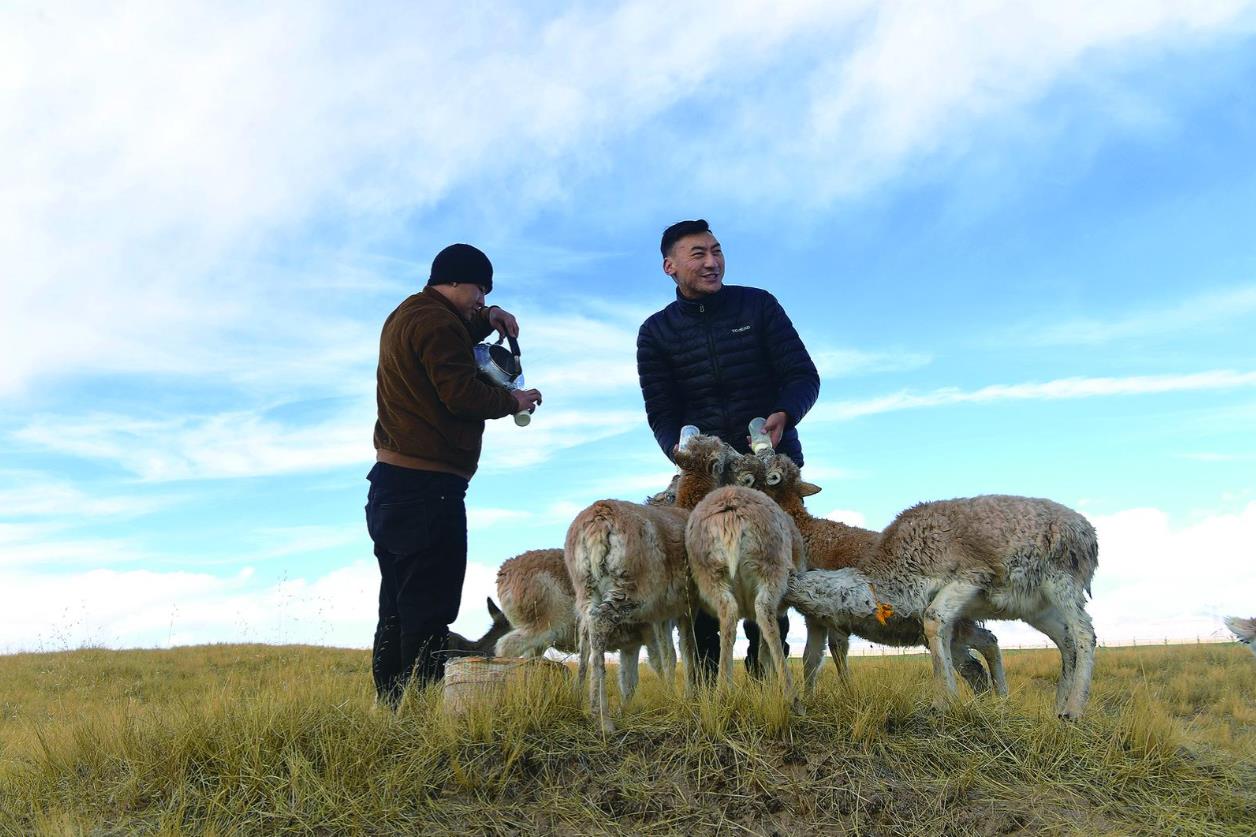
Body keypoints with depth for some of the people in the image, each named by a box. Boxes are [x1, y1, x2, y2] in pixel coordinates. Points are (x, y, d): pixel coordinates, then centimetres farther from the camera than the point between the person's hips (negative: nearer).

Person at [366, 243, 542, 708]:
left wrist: (486, 319, 17)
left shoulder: (405, 316, 20)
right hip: (426, 485, -11)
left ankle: (391, 710, 16)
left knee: (397, 611, 12)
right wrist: (513, 401, -2)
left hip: (391, 481, 11)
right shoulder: (438, 322, -12)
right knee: (429, 613, -8)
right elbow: (462, 394, -18)